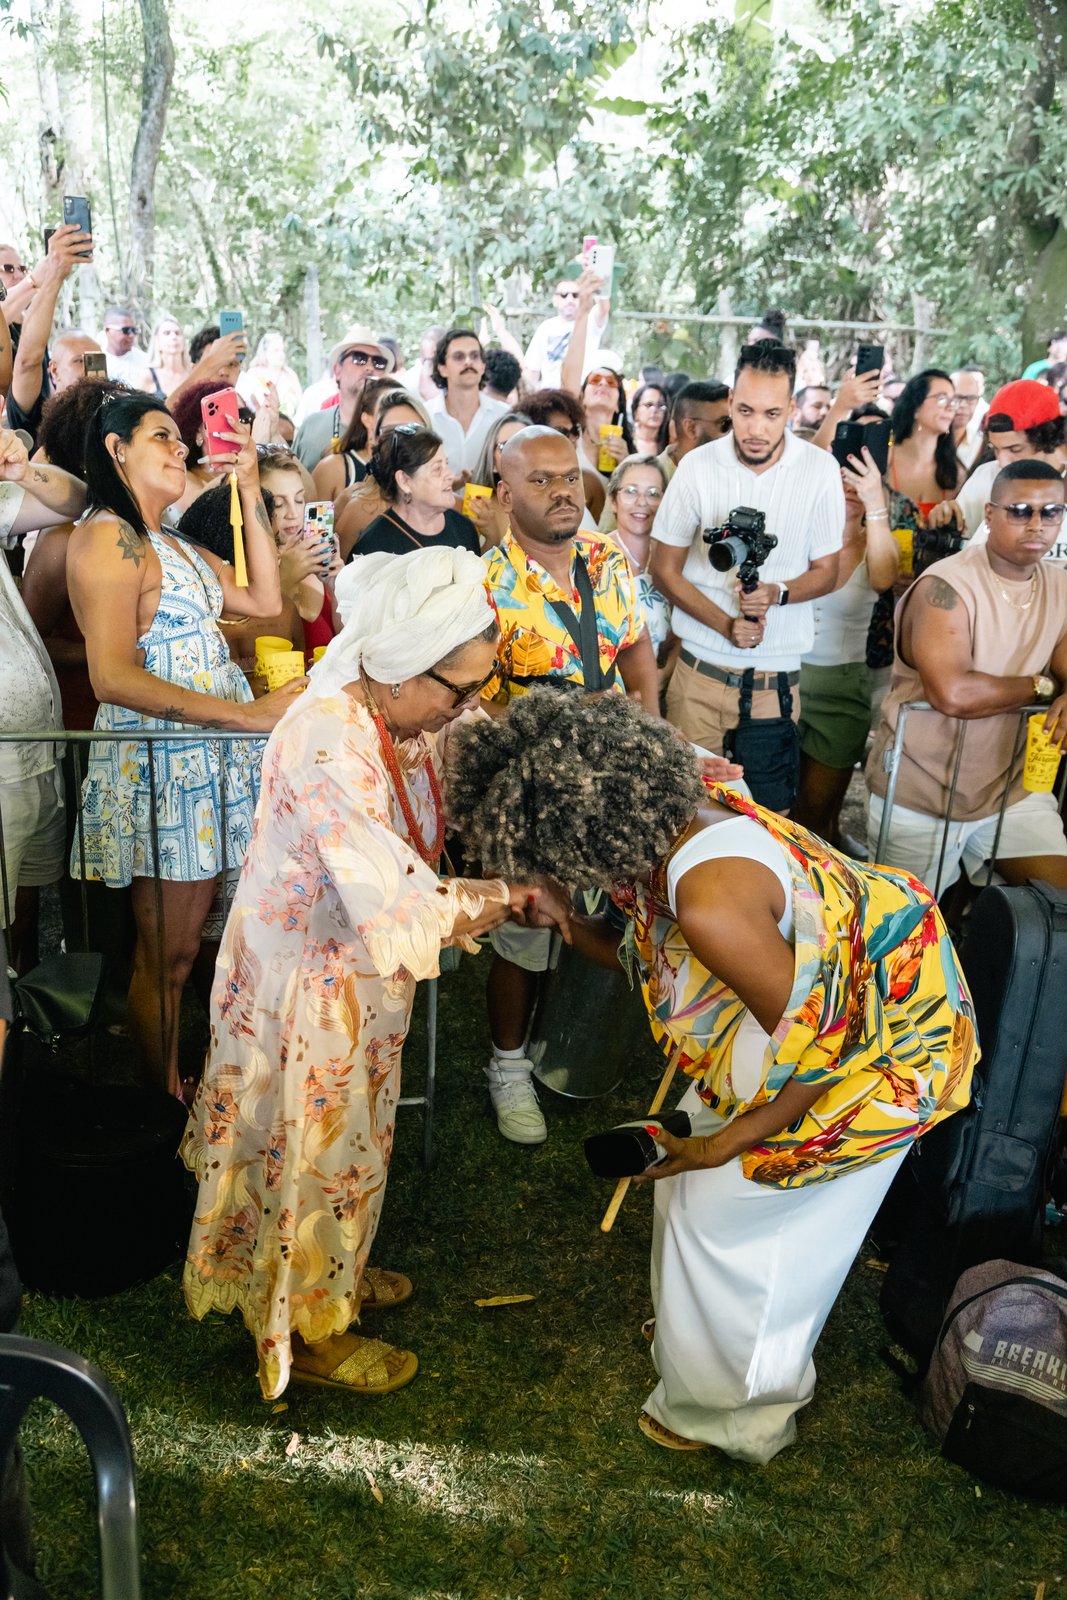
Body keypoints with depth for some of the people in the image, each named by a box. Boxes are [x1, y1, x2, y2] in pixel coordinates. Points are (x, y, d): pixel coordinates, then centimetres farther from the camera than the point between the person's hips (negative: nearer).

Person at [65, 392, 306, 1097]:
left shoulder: (171, 544, 18)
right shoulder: (107, 537, -11)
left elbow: (264, 599, 12)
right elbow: (115, 678, -20)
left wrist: (249, 490, 9)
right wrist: (251, 714, -22)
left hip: (208, 757, 9)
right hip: (155, 761, -8)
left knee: (183, 946, 14)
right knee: (167, 955, 2)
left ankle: (180, 1088, 25)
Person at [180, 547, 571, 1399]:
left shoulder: (407, 711, -10)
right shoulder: (331, 754, -36)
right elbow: (405, 919, -37)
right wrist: (517, 894, -24)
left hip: (356, 964, 8)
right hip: (308, 981, -8)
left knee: (348, 1133, 27)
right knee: (311, 1147, 14)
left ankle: (334, 1275, 53)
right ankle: (306, 1331, 39)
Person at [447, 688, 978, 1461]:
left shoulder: (710, 904, -37)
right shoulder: (658, 829, -10)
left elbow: (818, 1048, -28)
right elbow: (649, 953, 6)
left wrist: (724, 1144, -16)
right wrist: (567, 925, -9)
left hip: (882, 1044, -8)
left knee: (728, 1209, 8)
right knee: (692, 1174, 20)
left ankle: (730, 1405, 35)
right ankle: (699, 1323, 48)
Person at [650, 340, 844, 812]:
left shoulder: (820, 470, -3)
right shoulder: (697, 467, -4)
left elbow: (826, 572, 4)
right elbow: (664, 569, 0)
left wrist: (777, 593, -17)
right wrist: (726, 624, -13)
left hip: (776, 680, 0)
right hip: (701, 669, 0)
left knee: (769, 819, 5)